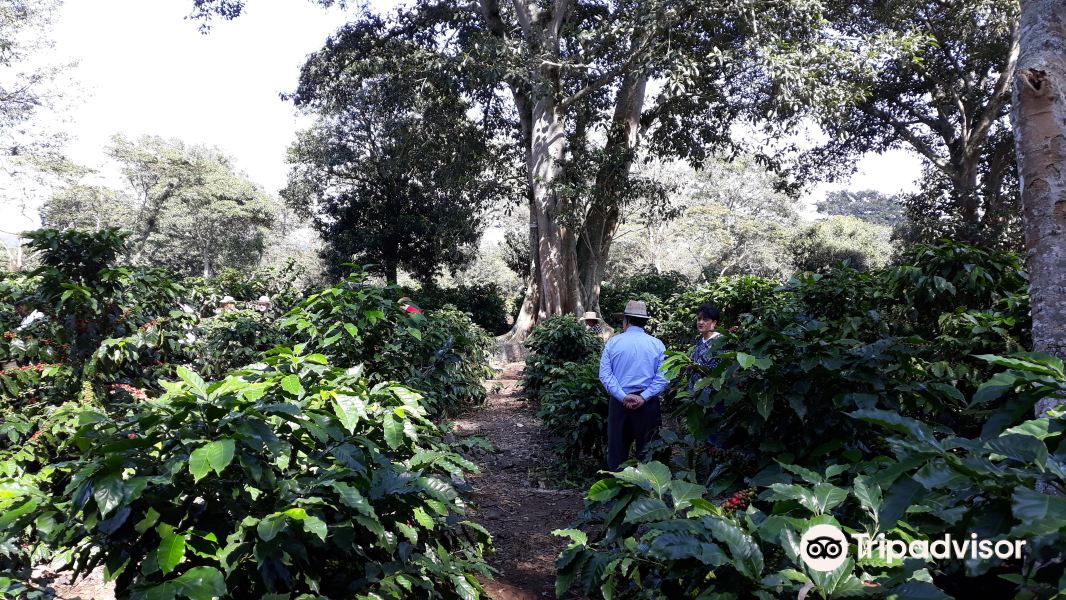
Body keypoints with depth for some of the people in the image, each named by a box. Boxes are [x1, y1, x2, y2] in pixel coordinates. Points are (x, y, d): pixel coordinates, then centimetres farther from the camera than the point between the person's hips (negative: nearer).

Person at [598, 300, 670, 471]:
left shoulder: (613, 342, 0)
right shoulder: (657, 345, 0)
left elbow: (604, 375, -8)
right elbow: (662, 378, -9)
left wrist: (623, 397, -12)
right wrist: (643, 397, -13)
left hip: (619, 403, 0)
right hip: (648, 404, 0)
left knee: (617, 450, 11)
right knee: (646, 452, 10)